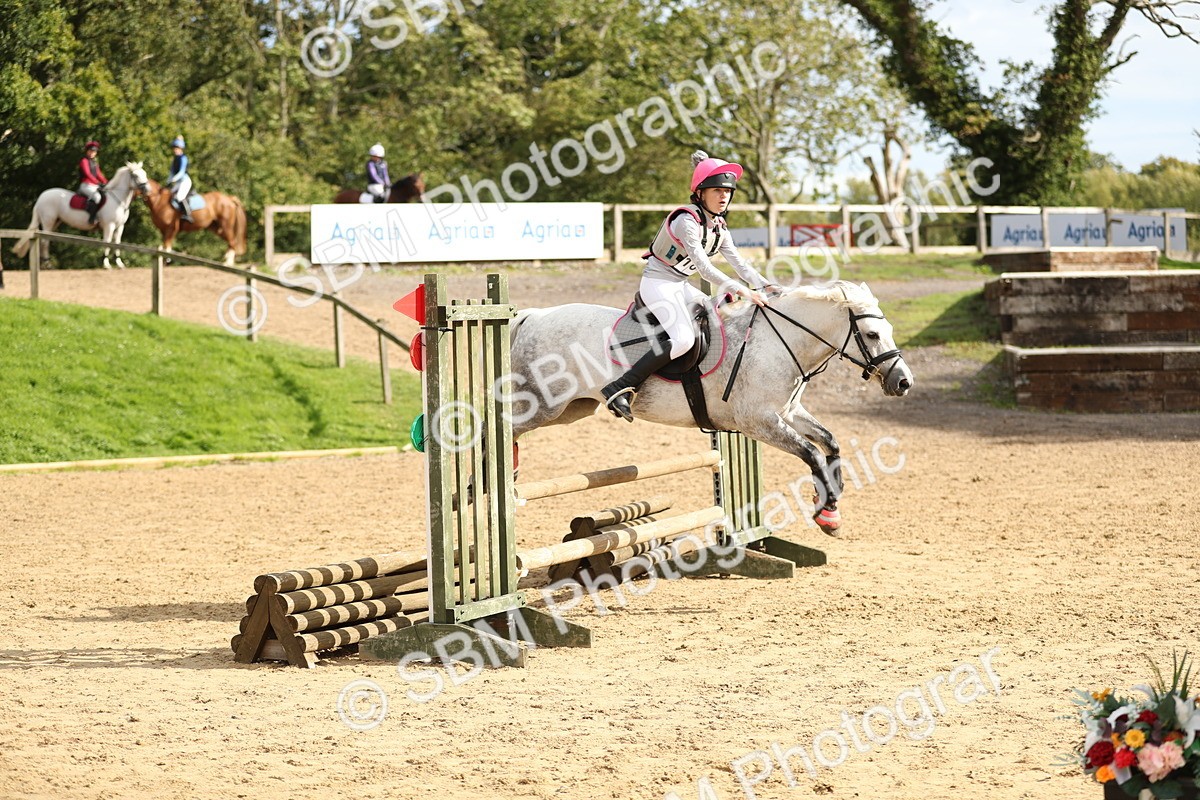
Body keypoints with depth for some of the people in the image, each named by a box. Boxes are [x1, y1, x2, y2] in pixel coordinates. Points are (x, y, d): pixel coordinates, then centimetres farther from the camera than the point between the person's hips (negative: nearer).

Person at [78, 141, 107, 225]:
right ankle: (91, 218, -38)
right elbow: (87, 174, -17)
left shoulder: (95, 163, 20)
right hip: (86, 185, -9)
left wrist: (106, 182, 5)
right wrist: (98, 183, -27)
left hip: (94, 186, 9)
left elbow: (98, 174, 21)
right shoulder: (84, 161, -5)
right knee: (96, 196, -34)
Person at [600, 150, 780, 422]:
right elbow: (702, 265, -29)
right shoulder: (687, 220, -22)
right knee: (683, 339, -28)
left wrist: (764, 286, -12)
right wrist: (738, 289, -34)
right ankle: (620, 389, -31)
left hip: (680, 287, 10)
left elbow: (739, 262, 5)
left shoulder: (719, 227, 7)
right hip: (658, 283, -10)